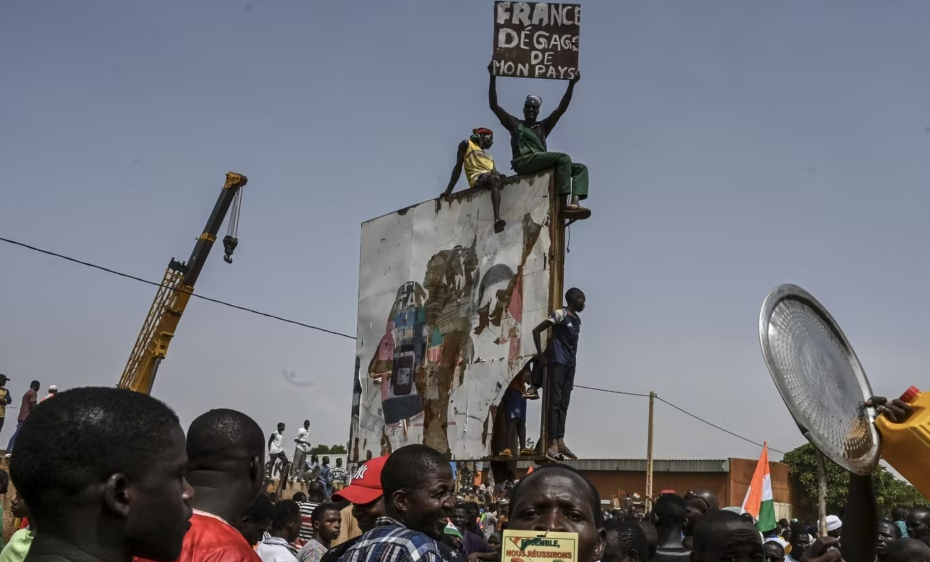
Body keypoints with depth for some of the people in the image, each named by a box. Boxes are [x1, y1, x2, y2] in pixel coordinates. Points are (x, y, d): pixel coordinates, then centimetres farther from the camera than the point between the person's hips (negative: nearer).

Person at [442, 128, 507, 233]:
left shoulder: (489, 157, 37)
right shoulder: (467, 144, 22)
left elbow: (495, 172, 17)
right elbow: (458, 167, 14)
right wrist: (449, 190, 5)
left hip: (490, 178, 7)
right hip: (477, 178, -7)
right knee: (495, 178, -37)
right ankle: (497, 219, -58)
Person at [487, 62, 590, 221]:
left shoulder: (543, 127, 29)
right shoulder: (515, 124, 20)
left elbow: (561, 109, 24)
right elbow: (493, 105, 12)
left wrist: (571, 84, 17)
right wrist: (493, 78, 5)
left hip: (542, 164, 6)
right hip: (524, 162, -6)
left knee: (580, 168, -9)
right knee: (563, 158, -27)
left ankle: (575, 202, -35)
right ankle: (565, 204, -41)